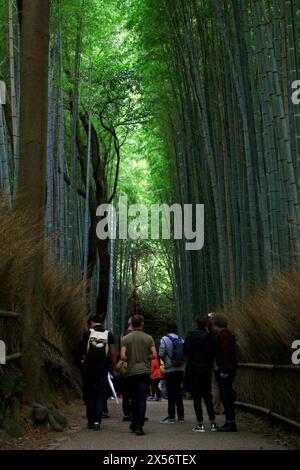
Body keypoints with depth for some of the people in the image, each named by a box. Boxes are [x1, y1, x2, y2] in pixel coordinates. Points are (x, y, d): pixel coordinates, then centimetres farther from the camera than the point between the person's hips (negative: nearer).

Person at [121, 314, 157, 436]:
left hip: (131, 372, 1)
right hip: (144, 371, -1)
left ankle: (135, 424, 24)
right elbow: (154, 355, -5)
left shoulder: (126, 338, -1)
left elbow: (123, 356, -10)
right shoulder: (148, 338, 0)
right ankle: (139, 426, -10)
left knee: (134, 399, 15)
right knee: (142, 400, -2)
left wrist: (130, 360, 9)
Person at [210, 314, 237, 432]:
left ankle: (231, 423, -6)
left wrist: (225, 369, -22)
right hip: (226, 369, 10)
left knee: (225, 396, -8)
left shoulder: (223, 335, -13)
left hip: (225, 369, -10)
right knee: (226, 396, 12)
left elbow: (226, 353, -21)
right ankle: (230, 422, 17)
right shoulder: (226, 334, 18)